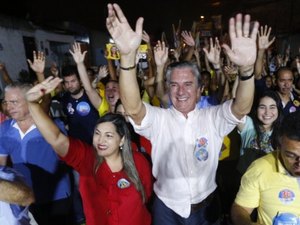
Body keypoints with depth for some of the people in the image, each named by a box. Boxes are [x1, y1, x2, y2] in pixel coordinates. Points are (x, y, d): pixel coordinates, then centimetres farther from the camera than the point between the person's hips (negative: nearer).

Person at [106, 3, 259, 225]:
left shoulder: (213, 118, -8)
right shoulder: (158, 119, -13)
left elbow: (242, 108, -25)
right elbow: (133, 108, -31)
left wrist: (246, 68, -45)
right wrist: (128, 57, -46)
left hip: (205, 206, 1)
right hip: (166, 207, -1)